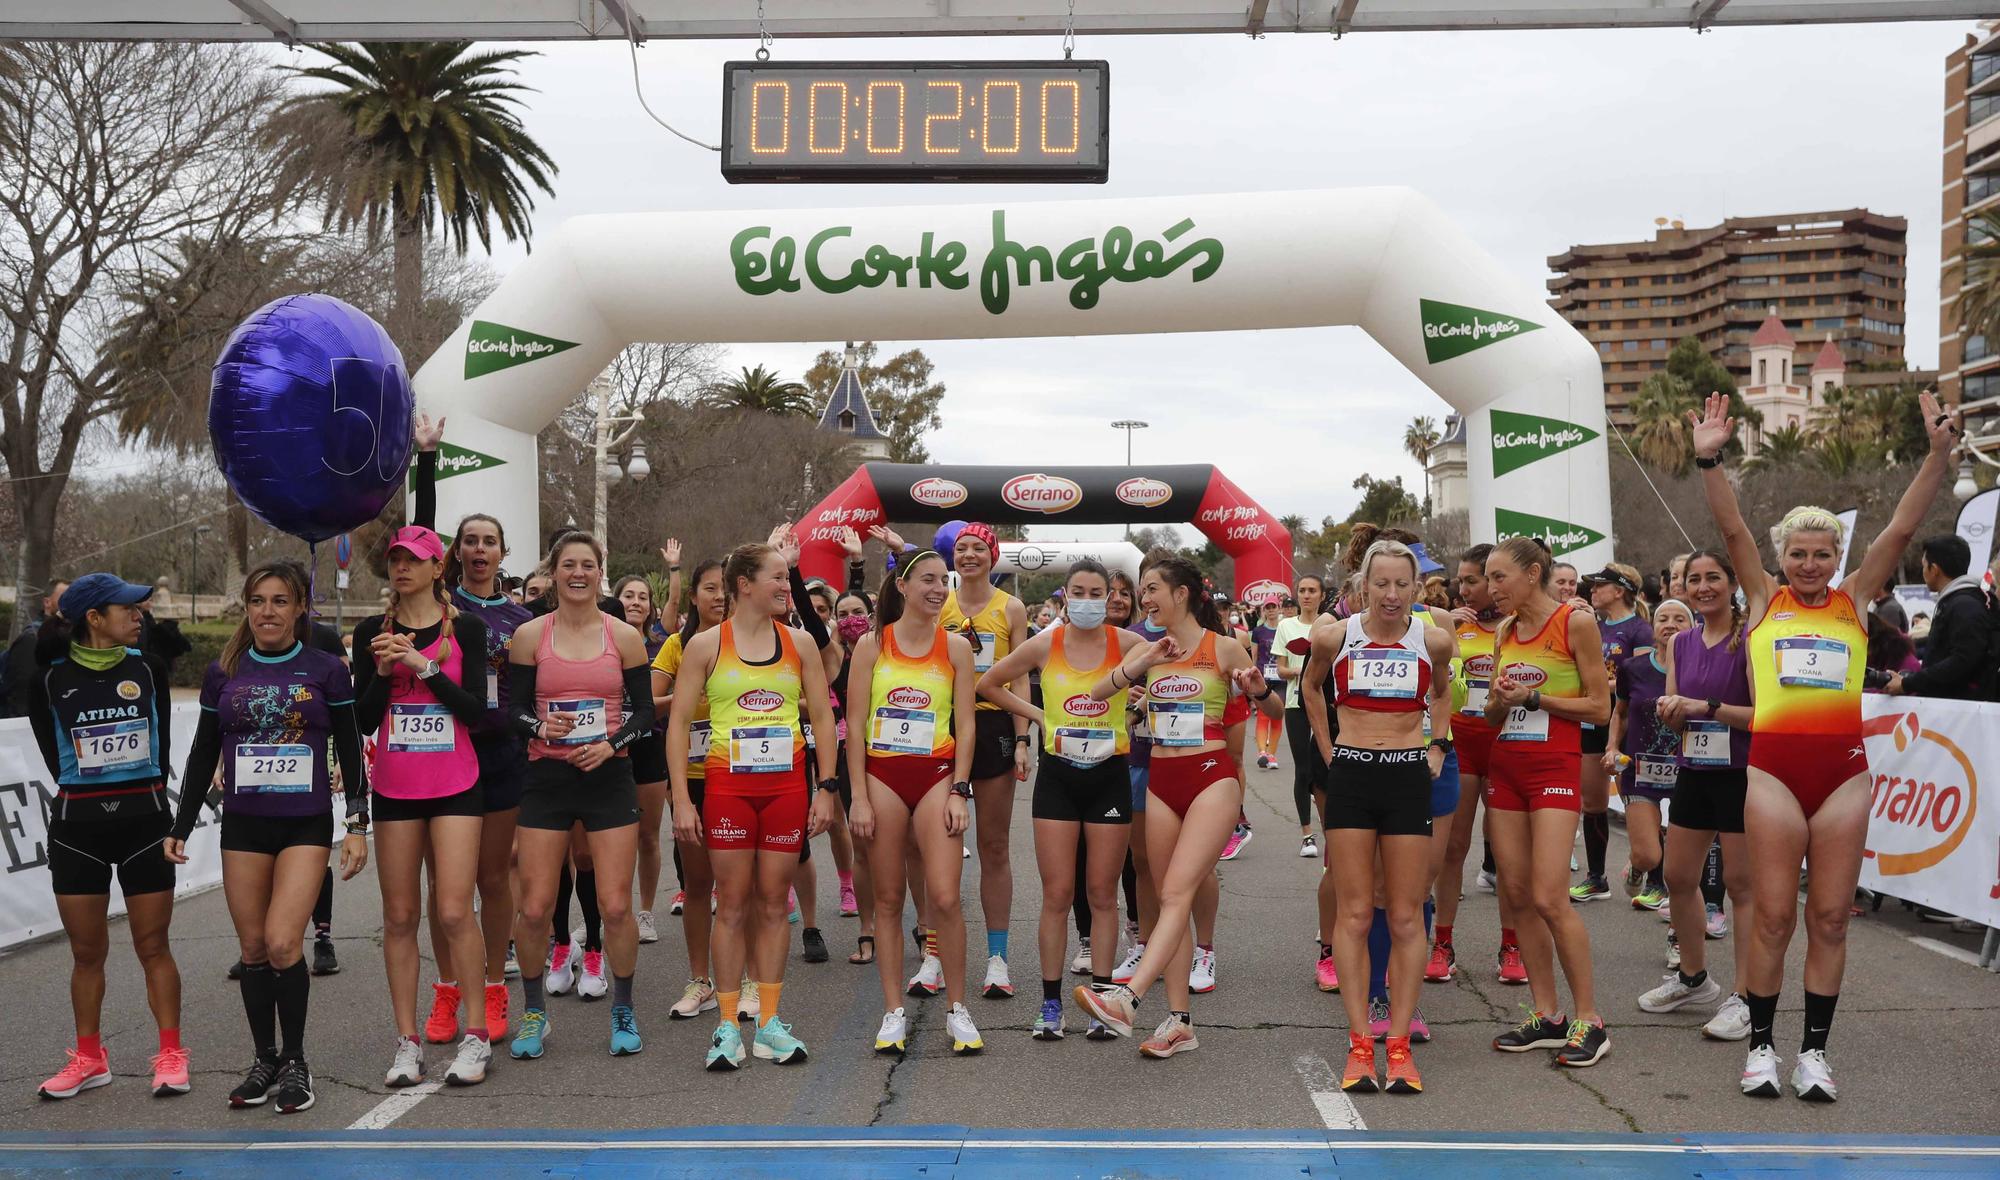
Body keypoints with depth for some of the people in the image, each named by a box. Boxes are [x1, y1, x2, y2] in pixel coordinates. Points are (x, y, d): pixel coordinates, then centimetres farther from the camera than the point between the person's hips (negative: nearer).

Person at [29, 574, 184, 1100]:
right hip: (77, 825, 0)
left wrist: (146, 792, 8)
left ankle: (170, 1054, 11)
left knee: (153, 946, 3)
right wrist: (90, 790, 6)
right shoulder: (50, 678, -2)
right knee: (86, 952, 9)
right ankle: (89, 1057, 22)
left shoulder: (147, 668, 1)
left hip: (144, 820, 0)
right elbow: (54, 756, 6)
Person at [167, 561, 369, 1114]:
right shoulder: (222, 673, 5)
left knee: (283, 943, -13)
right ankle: (264, 1060, 21)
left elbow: (350, 753, 2)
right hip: (243, 825, 3)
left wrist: (358, 825, -3)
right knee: (253, 949, 6)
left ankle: (295, 1062, 3)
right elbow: (203, 754, 12)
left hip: (306, 825, -3)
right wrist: (181, 828, 12)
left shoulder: (327, 671, -2)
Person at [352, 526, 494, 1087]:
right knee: (400, 915, 3)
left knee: (454, 911, -9)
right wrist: (383, 672, -13)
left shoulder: (466, 628, 1)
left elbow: (477, 709, -7)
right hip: (394, 787, 2)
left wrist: (424, 666, -16)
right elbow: (364, 720, 4)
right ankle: (407, 1042, 11)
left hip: (455, 786, -2)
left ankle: (476, 1035, 2)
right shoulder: (373, 631, 6)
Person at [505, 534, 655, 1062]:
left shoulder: (624, 636, 3)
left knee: (616, 905, -3)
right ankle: (533, 1012, 20)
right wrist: (541, 727, -18)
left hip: (609, 778, 0)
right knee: (534, 908, -2)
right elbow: (514, 709, 3)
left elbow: (644, 709, 6)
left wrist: (612, 744, -12)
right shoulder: (529, 635, 3)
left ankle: (623, 1011, 17)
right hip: (547, 779, 0)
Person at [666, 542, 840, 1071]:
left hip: (786, 786, 2)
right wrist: (681, 799, -8)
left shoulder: (799, 642, 7)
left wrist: (826, 788, 1)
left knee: (774, 903, 6)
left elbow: (822, 716, 9)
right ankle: (727, 1027, 9)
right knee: (731, 905, 1)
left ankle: (769, 1022, 14)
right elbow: (678, 721, -1)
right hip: (727, 786, -2)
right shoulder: (706, 645, 0)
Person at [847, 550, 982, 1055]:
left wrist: (959, 790, -5)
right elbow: (856, 726, 1)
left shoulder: (955, 647, 5)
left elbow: (965, 725, 4)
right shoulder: (872, 644, 3)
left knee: (944, 897, -9)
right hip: (881, 775, 0)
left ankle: (956, 1009, 6)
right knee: (887, 900, 4)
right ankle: (894, 1012, 13)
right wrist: (859, 797, -5)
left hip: (937, 776, 0)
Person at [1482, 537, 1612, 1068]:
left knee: (1549, 898, -13)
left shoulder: (1575, 622, -6)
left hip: (1554, 765, -7)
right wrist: (1499, 700, -5)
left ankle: (1589, 1019, -2)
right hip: (1504, 764, 7)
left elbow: (1599, 707, -7)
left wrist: (1533, 697, -12)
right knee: (1516, 895, 4)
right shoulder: (1505, 630, 12)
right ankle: (1546, 1015, 12)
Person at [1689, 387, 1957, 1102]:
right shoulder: (1763, 600, 7)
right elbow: (1732, 531, -4)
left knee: (1830, 918, 4)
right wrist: (1709, 460, -17)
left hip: (1844, 768, 2)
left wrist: (1941, 454, -8)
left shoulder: (1853, 601, 10)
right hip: (1774, 767, -2)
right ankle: (1761, 1046, 11)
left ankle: (1814, 1050, 14)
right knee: (1773, 916, 0)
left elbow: (1901, 529, 2)